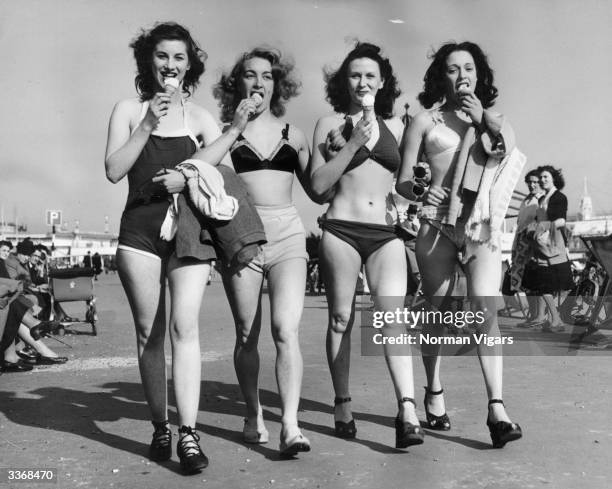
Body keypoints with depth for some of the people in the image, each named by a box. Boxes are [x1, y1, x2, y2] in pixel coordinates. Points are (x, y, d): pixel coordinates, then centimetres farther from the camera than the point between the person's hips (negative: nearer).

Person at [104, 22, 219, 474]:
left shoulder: (200, 118, 12)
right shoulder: (129, 110, 11)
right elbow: (114, 170, -1)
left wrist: (190, 177, -10)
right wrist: (148, 125, -9)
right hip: (140, 229, 1)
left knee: (184, 326, -13)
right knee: (149, 332, 3)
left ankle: (188, 434, -15)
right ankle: (160, 428, 14)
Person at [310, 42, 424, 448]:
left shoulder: (395, 125, 15)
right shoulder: (331, 124, 7)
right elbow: (318, 184, -2)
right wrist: (352, 143, -9)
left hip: (386, 232, 1)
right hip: (341, 229, -1)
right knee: (341, 317, 5)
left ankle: (408, 410, -21)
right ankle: (343, 405, 18)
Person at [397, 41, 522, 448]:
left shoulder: (495, 120, 18)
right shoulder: (426, 120, 10)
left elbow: (510, 152, -1)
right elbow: (403, 181, 7)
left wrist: (483, 119, -1)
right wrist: (422, 193, -13)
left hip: (483, 225, 1)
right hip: (437, 221, -1)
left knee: (485, 311, -12)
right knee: (438, 312, 5)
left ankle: (497, 408, -15)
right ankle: (435, 396, 22)